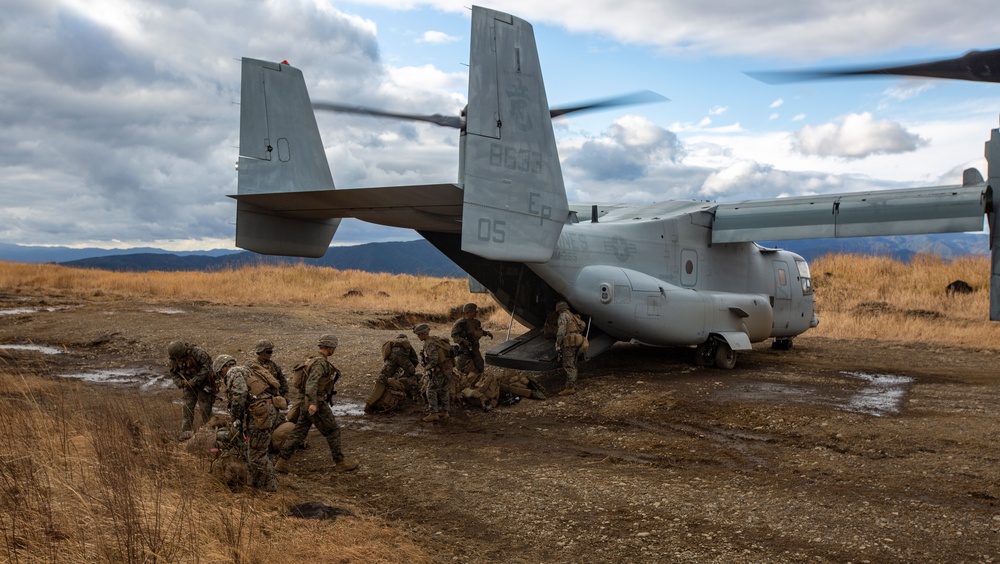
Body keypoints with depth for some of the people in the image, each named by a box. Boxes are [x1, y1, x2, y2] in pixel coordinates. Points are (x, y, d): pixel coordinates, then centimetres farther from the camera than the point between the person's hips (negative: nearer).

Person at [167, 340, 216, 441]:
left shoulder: (197, 352, -26)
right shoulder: (174, 358, -7)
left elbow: (206, 367, -25)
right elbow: (173, 373, 4)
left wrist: (195, 380, -28)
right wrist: (179, 382, -15)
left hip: (204, 382, -5)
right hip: (190, 384, 5)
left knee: (204, 408, -3)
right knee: (187, 406, -1)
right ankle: (187, 431, 5)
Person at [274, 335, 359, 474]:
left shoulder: (317, 360, 14)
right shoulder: (320, 362, -17)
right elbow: (312, 382, -29)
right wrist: (313, 403, -39)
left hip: (307, 404, 9)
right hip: (317, 405, -9)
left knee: (299, 433, 9)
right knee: (333, 431, 2)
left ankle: (282, 462, 6)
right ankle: (340, 462, 9)